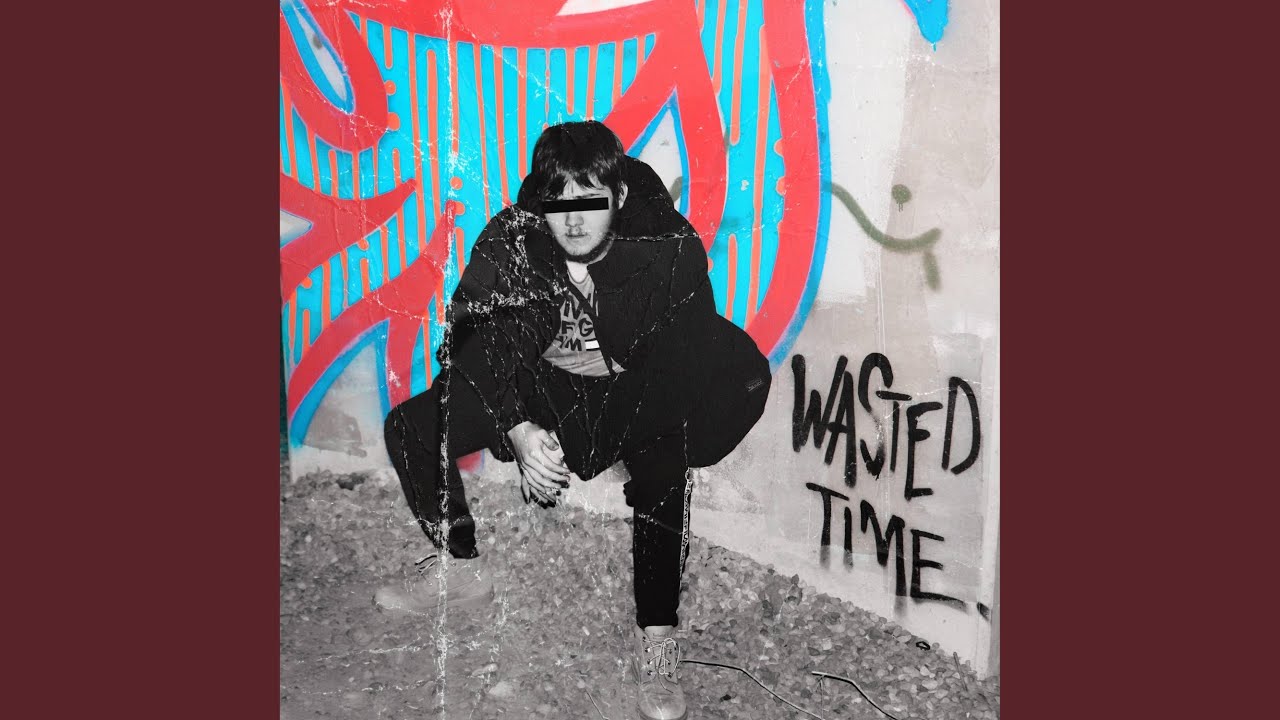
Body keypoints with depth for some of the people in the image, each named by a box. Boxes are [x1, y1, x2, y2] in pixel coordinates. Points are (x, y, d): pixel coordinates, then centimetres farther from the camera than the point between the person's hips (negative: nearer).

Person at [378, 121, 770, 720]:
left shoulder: (671, 248, -24)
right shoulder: (510, 240, -18)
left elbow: (686, 363, -21)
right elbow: (472, 344, -19)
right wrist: (518, 433, -31)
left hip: (633, 387, -3)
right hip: (538, 381, 4)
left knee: (664, 462, -37)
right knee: (410, 429, -8)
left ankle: (657, 646, -24)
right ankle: (462, 572, 14)